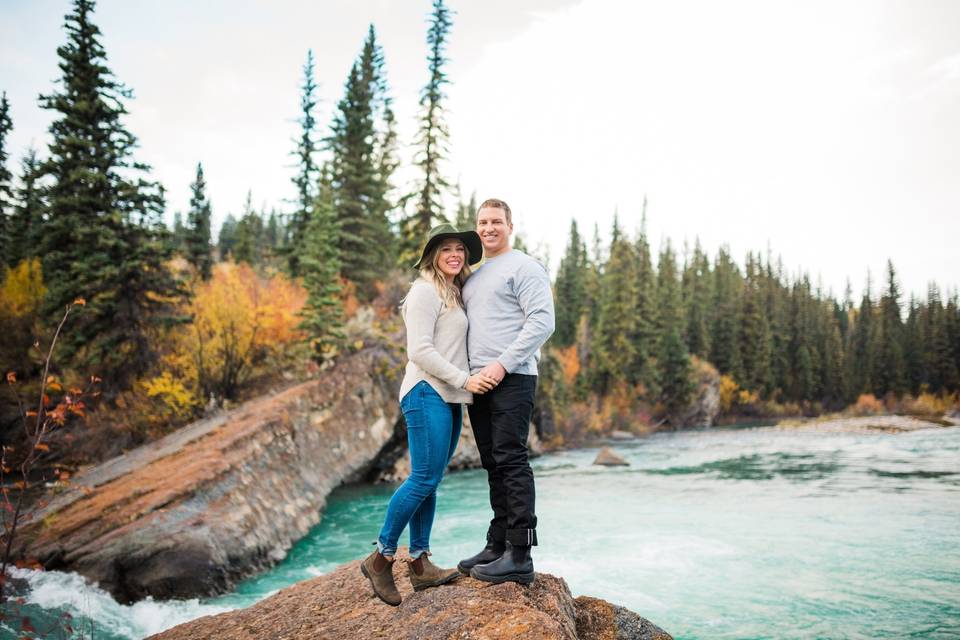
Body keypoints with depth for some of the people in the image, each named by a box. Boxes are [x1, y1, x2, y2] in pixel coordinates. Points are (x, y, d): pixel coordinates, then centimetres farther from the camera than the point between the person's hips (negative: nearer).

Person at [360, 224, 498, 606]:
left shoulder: (455, 295, 20)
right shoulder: (425, 291, -7)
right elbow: (419, 350, -15)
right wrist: (464, 379, -16)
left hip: (450, 398, 9)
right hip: (428, 393, -9)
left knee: (430, 481, 8)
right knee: (424, 478, -11)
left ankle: (419, 564, 13)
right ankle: (381, 558, 1)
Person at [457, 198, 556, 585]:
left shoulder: (523, 267, -2)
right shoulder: (473, 275, 22)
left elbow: (542, 322, -13)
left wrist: (503, 364, -19)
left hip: (511, 379, -8)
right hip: (477, 381, 8)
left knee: (511, 460, -10)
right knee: (493, 465, 10)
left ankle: (520, 556, -6)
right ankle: (497, 546, 18)